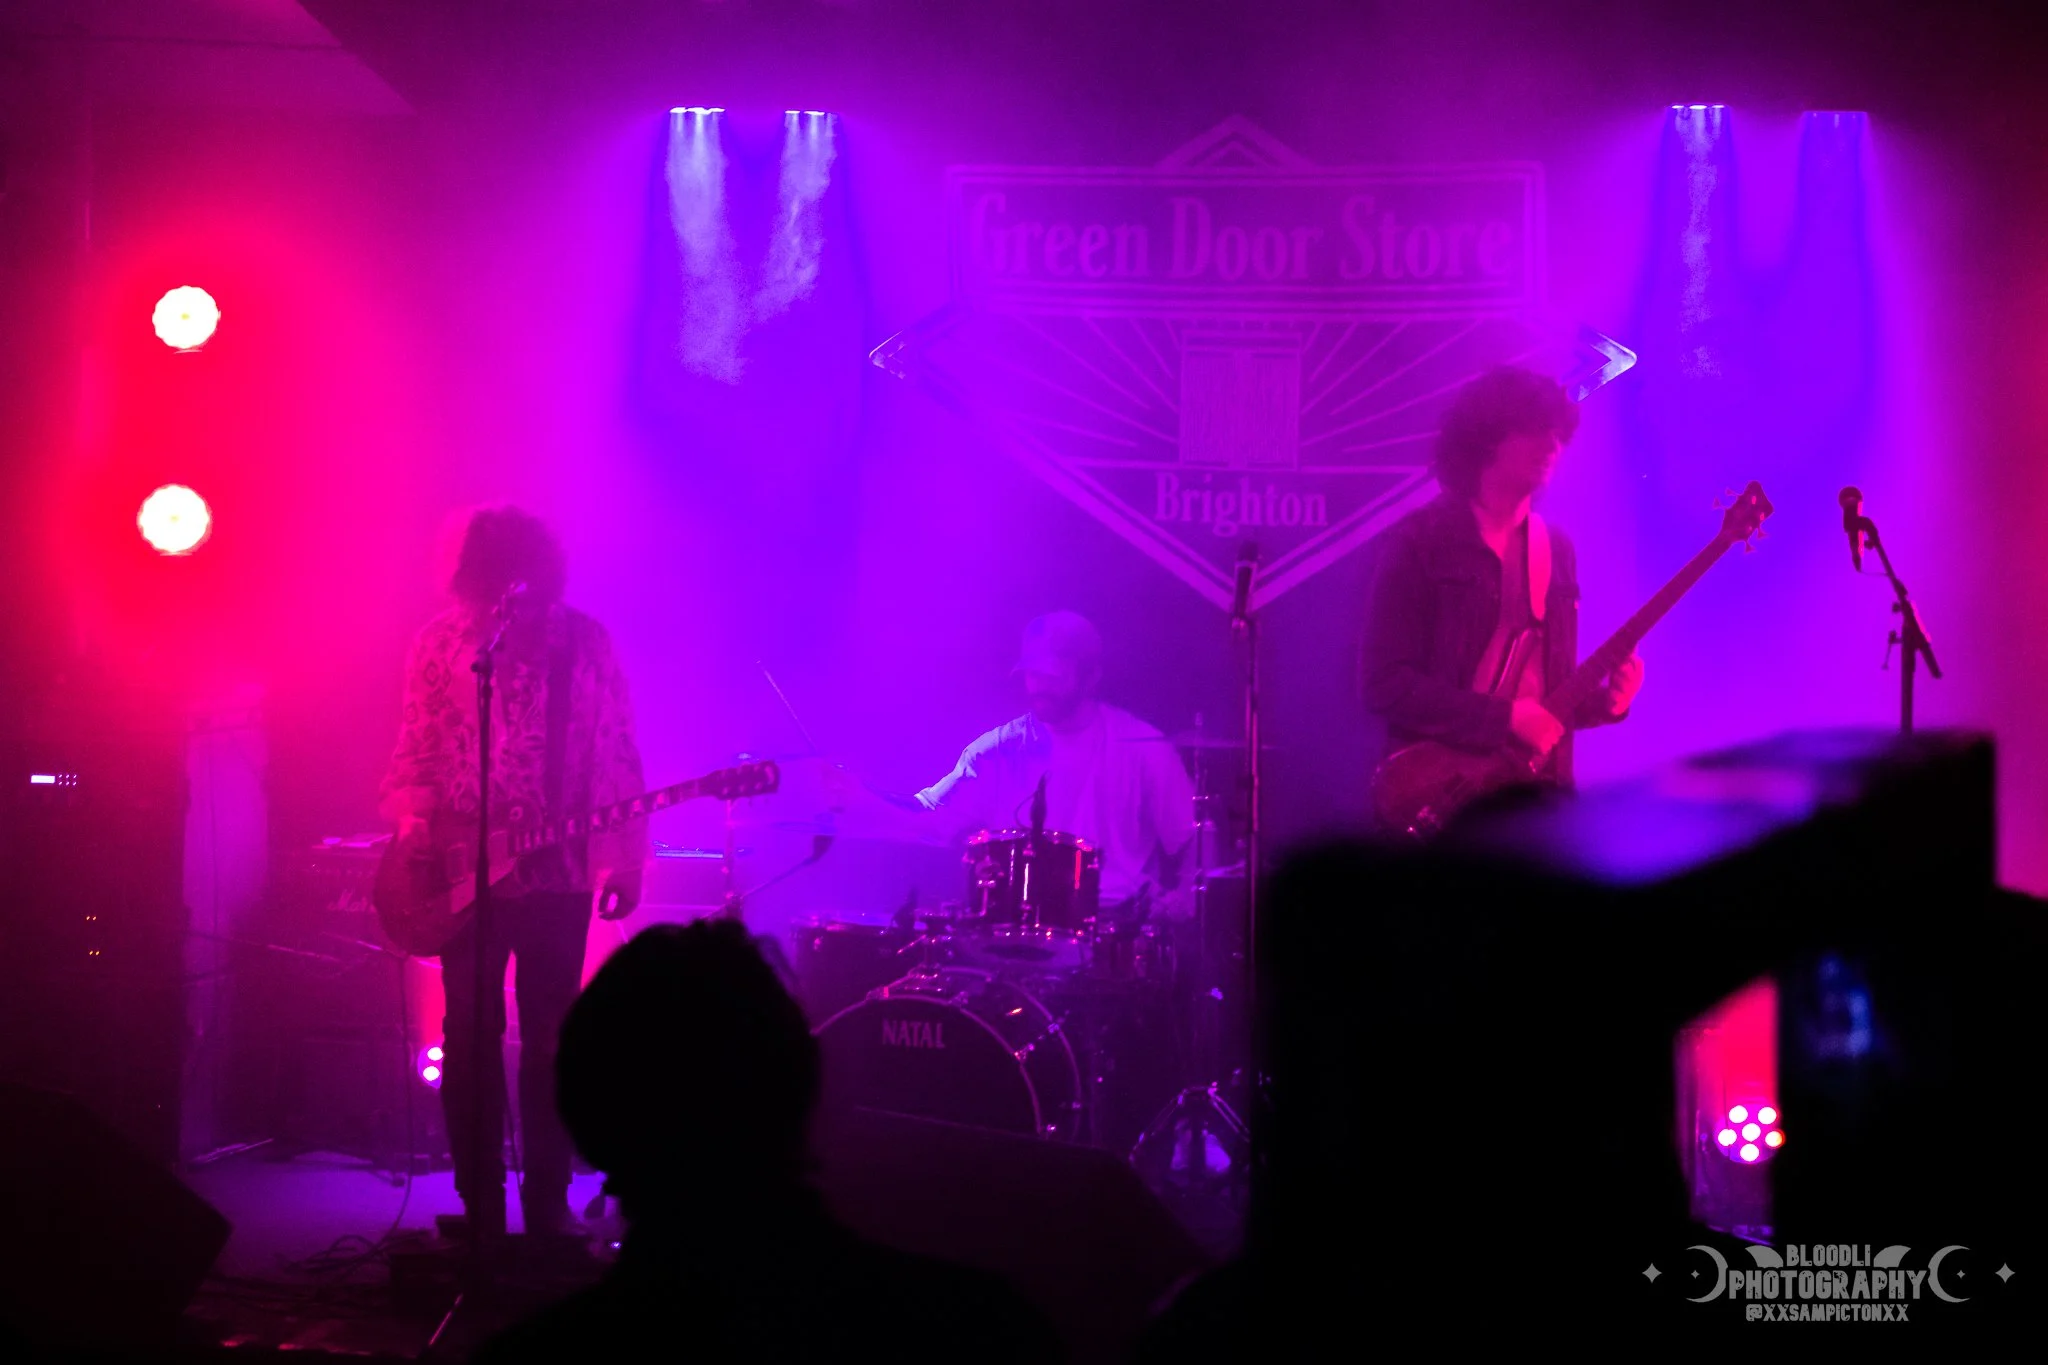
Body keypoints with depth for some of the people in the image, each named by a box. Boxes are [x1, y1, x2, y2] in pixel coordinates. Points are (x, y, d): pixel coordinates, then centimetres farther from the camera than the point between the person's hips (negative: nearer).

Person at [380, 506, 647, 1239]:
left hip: (558, 872, 0)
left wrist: (624, 860, -5)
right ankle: (480, 1209, 11)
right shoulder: (441, 642, 0)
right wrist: (413, 818, -12)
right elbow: (414, 751, 5)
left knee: (549, 1039, 5)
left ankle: (548, 1207, 14)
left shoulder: (585, 642, -1)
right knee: (470, 1037, 2)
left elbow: (618, 759, 1)